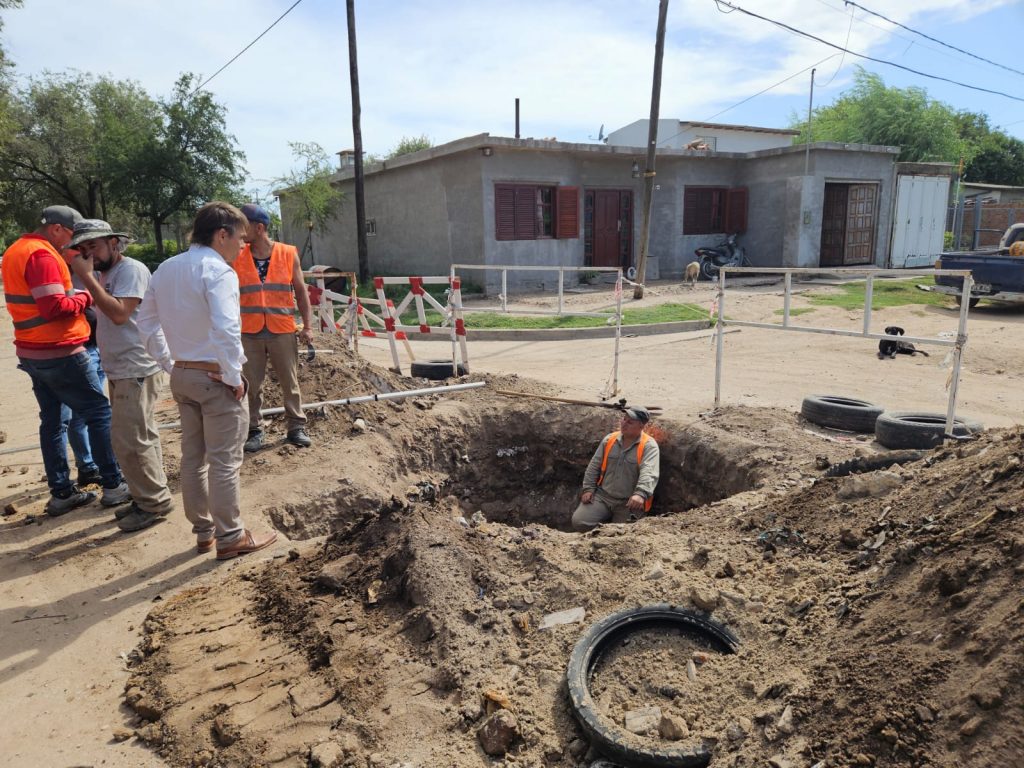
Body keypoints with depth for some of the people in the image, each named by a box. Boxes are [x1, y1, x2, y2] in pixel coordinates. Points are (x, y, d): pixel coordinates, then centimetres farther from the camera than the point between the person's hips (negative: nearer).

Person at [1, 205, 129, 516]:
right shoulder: (42, 254, -17)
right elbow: (55, 306, -24)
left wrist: (74, 294, 6)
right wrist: (85, 297, -8)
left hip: (34, 352, 9)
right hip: (60, 353, -9)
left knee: (52, 420, 11)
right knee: (99, 412, -1)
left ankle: (61, 493, 16)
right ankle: (113, 485, 4)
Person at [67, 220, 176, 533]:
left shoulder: (132, 270, -13)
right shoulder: (107, 274, 16)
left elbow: (119, 313, -24)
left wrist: (86, 277, -20)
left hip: (138, 369, -10)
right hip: (123, 370, 10)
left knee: (129, 440, -9)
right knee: (140, 438, 15)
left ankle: (154, 503, 3)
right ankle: (147, 497, 24)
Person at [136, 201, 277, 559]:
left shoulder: (165, 269, 9)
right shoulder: (218, 271, -18)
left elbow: (145, 321, 14)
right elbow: (226, 331, -28)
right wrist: (234, 376, -17)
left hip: (181, 375, 8)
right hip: (215, 377, -8)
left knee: (192, 457, 15)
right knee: (224, 461, 2)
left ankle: (203, 531, 28)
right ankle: (230, 536, 13)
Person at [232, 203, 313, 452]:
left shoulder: (288, 254, 0)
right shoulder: (236, 257, 1)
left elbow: (300, 291, 4)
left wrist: (307, 325, 0)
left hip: (283, 331, -1)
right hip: (249, 332, 1)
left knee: (290, 382, 8)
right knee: (252, 385, 7)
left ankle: (296, 427, 20)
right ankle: (254, 430, 20)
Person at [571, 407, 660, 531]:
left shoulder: (649, 446, -9)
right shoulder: (609, 439, 6)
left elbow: (649, 473, -25)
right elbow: (594, 466, 13)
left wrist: (640, 494, -41)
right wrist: (588, 489, 4)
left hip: (629, 502, -4)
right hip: (602, 496, 4)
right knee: (579, 522, -12)